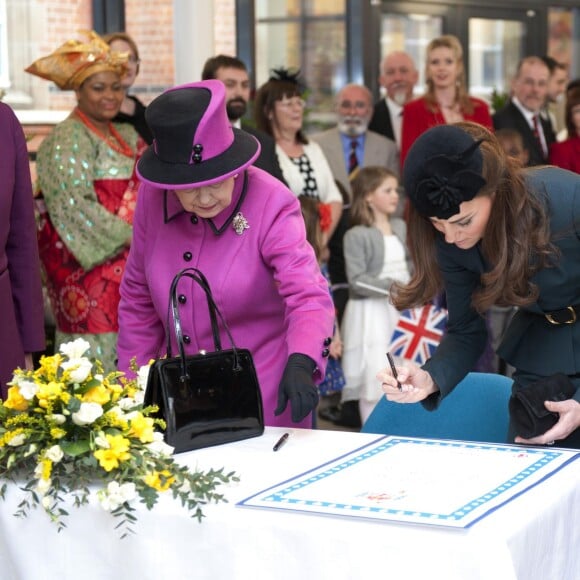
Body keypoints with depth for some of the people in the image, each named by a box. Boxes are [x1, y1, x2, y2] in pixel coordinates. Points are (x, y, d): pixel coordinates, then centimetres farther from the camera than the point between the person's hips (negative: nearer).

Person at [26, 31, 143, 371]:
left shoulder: (127, 135, 16)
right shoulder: (68, 139, -9)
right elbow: (77, 206, -17)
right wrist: (131, 236, -16)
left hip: (130, 263, 8)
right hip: (92, 265, -8)